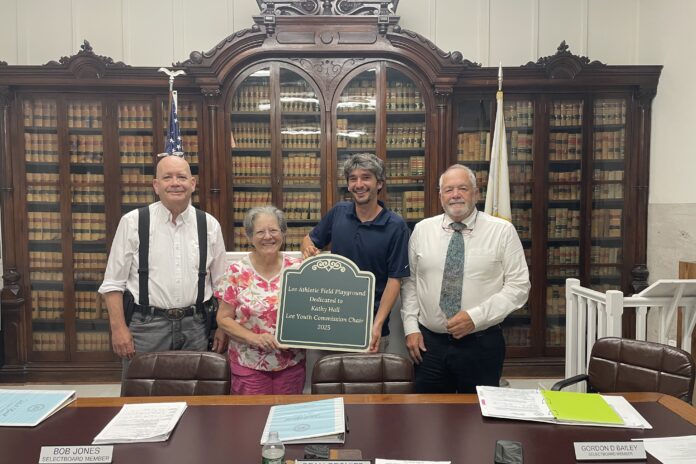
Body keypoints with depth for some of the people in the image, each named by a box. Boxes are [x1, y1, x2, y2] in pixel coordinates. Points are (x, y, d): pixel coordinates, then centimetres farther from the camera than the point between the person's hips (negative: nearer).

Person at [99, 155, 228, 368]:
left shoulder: (209, 225, 4)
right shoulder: (133, 222, -4)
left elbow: (221, 283, 8)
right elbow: (113, 282, -2)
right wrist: (118, 328, -8)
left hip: (195, 326, 2)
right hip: (146, 325, -2)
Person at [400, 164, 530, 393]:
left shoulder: (503, 231, -5)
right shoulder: (422, 230, 3)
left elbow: (518, 286, -7)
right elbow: (409, 282, 7)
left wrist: (475, 317, -16)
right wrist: (411, 327, -1)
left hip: (481, 344, -2)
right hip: (429, 342, 2)